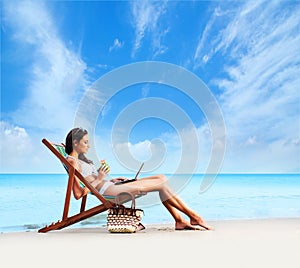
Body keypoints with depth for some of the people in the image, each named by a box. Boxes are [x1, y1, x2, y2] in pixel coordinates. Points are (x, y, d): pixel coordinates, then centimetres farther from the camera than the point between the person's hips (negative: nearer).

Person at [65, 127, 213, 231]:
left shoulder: (80, 159, 23)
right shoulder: (72, 161, -7)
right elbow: (78, 194, -16)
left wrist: (111, 180, 13)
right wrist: (99, 179, -14)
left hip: (110, 186, 10)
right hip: (107, 190, -10)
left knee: (162, 178, 1)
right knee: (162, 183, -11)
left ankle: (179, 220, -2)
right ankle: (194, 216, 1)